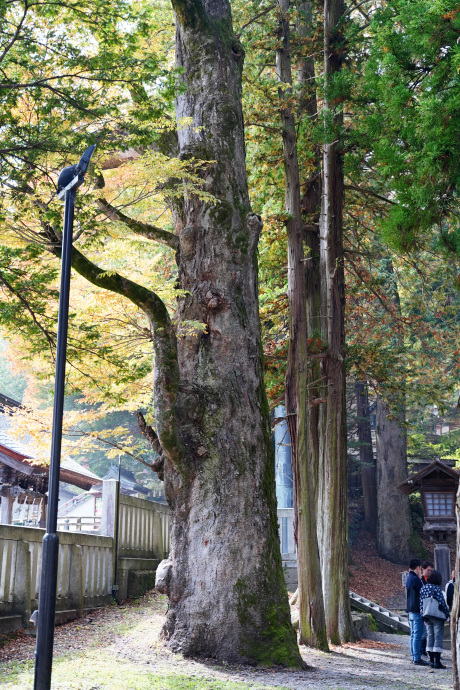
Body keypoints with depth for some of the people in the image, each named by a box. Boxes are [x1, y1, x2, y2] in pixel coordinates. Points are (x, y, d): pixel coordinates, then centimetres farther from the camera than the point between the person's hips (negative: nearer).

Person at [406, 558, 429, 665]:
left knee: (413, 635, 13)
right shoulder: (415, 579, -15)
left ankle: (414, 657, 17)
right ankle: (417, 658, -6)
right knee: (417, 635, -7)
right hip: (417, 610, -10)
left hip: (411, 611, 10)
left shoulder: (409, 578, 14)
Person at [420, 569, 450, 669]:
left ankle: (431, 661, 14)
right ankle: (437, 662, -4)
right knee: (438, 638, -2)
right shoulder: (437, 588, -13)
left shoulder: (423, 588, 7)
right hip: (437, 616, -6)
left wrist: (423, 615, 14)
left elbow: (421, 603, 8)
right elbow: (441, 602, -15)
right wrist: (447, 613, -3)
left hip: (427, 616, 7)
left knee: (430, 637, 12)